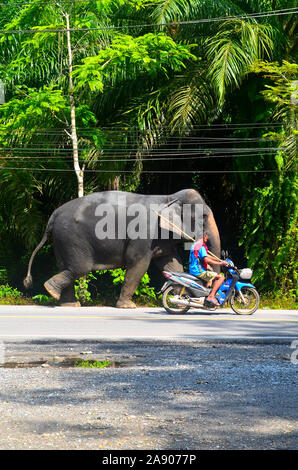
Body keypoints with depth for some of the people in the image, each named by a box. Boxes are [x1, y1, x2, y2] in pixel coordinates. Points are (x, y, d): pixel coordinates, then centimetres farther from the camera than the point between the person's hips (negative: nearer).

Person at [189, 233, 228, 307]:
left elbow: (206, 255, 26)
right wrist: (220, 264, -21)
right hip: (199, 272, -10)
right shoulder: (201, 246, -14)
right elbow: (206, 260, -25)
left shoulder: (195, 245, 18)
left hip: (193, 270, 10)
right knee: (221, 277, -15)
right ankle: (211, 296, -22)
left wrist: (219, 260, 21)